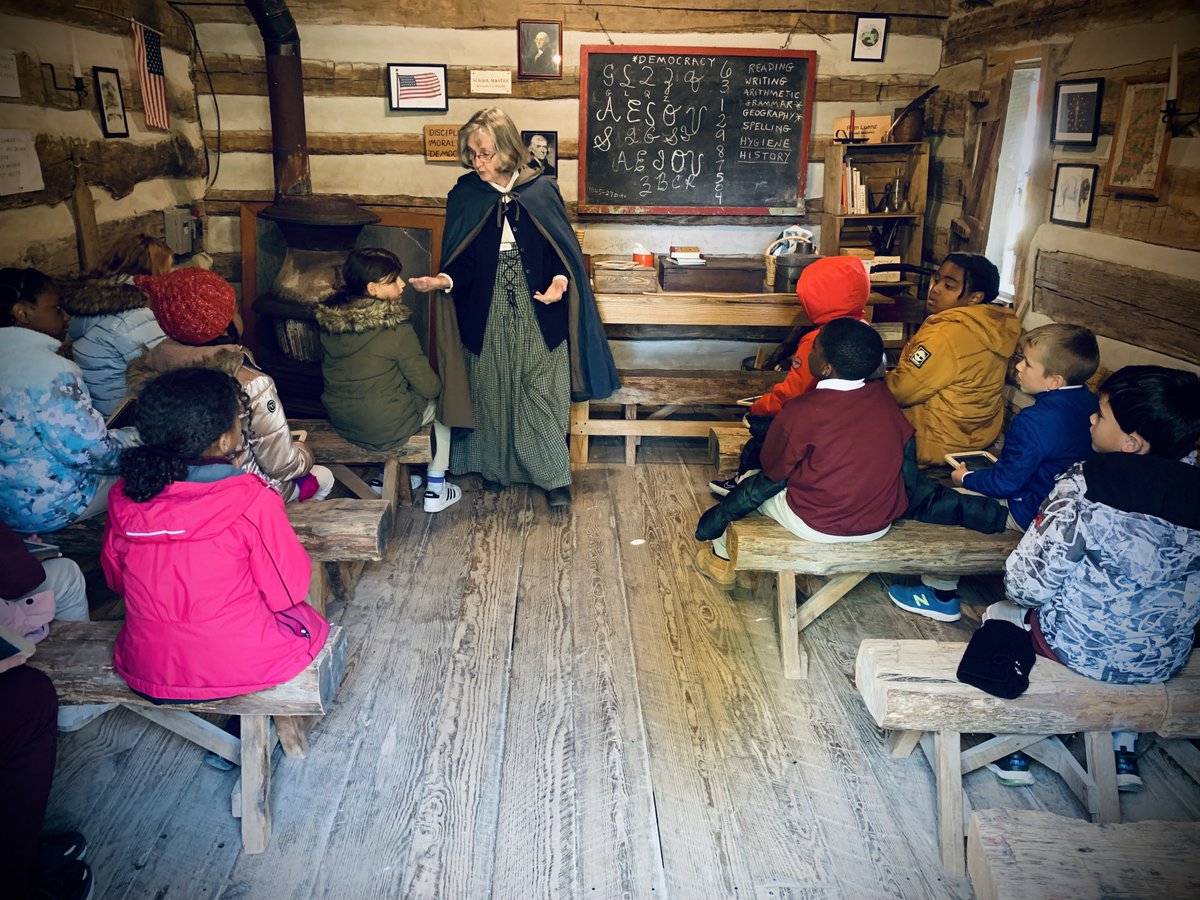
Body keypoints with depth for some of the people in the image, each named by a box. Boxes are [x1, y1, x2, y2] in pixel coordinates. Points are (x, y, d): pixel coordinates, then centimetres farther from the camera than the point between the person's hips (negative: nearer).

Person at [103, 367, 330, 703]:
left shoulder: (125, 496, -9)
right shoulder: (253, 501, -23)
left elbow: (116, 579, 6)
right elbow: (288, 591, -13)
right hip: (238, 669, -5)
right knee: (311, 622, 25)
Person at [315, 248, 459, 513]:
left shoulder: (329, 320, -4)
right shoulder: (396, 329, -23)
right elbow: (429, 386, -15)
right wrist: (436, 383, 8)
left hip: (339, 421, 6)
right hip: (385, 428, -6)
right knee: (440, 402, 21)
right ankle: (435, 491, 25)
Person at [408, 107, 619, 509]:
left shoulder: (542, 190, -3)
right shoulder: (464, 195, -1)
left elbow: (563, 248, 1)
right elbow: (462, 260, -1)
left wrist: (560, 280, -18)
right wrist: (443, 279, -21)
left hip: (538, 313, -1)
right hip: (486, 314, 1)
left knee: (542, 394, 3)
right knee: (491, 392, 12)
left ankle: (554, 476, 15)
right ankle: (494, 466, 30)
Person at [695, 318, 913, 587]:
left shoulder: (800, 412, -23)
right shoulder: (883, 396, -9)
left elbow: (773, 471, -9)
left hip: (820, 528, -5)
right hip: (881, 524, 6)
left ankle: (722, 559, 39)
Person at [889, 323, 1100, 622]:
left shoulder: (1034, 422, -29)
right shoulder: (1090, 403, -3)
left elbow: (1006, 482, -21)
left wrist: (966, 478, -4)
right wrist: (1003, 461, 16)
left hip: (1032, 515, -9)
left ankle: (941, 595, 13)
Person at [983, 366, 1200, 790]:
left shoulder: (1089, 485, -27)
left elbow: (1027, 585, -23)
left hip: (1084, 649, -5)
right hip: (1165, 661, 5)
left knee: (1000, 614, 25)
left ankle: (1014, 751, 30)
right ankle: (1123, 754, 36)